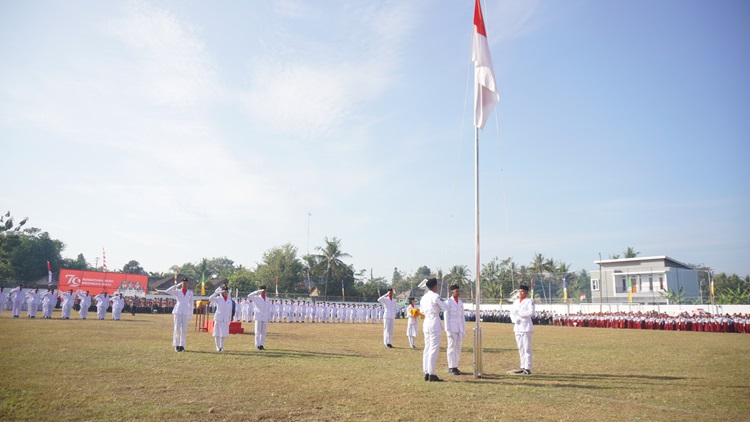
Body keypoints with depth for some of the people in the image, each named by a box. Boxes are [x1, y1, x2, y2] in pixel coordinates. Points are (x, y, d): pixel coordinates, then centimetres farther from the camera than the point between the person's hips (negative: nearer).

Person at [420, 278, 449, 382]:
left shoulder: (424, 297, 11)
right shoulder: (435, 296, -12)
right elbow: (446, 308, -9)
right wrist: (441, 302, 8)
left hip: (426, 323, 8)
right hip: (435, 323, -8)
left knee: (427, 348, 11)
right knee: (434, 349, -5)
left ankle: (426, 373, 14)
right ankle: (431, 374, -4)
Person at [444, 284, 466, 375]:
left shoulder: (460, 303, 14)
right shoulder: (448, 302, -5)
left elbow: (462, 317, 14)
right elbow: (446, 316, -8)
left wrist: (464, 330, 10)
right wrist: (447, 330, -14)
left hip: (459, 328, 6)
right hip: (451, 327, -6)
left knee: (458, 347, 6)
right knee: (452, 347, -5)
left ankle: (455, 367, 12)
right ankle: (451, 367, 0)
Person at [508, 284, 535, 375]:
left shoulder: (529, 301, -3)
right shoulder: (515, 302, 17)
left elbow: (531, 312, -17)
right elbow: (512, 312, 11)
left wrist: (519, 313, -13)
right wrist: (515, 320, -9)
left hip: (526, 327, -7)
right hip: (517, 327, 7)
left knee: (527, 349, -7)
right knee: (520, 349, 11)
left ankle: (527, 369, -6)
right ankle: (523, 367, 17)